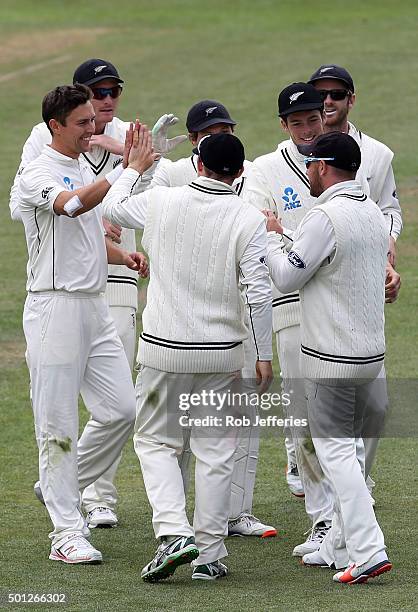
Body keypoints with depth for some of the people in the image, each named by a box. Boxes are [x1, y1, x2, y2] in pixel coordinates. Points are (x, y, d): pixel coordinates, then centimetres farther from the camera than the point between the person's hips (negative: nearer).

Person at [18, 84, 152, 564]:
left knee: (121, 408, 4)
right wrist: (125, 170, -38)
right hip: (55, 305, -8)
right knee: (57, 426, -3)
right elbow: (72, 206, -32)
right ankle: (66, 533, -1)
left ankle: (62, 486, 23)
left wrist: (122, 255, 10)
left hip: (93, 304, 8)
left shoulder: (85, 169, 16)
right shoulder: (38, 174, -10)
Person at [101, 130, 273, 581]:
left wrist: (133, 167, 31)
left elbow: (112, 207, 15)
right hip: (223, 353, 0)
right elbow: (258, 292, -12)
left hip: (163, 349, 0)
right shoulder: (248, 219, -9)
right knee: (215, 450, 9)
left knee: (155, 440, 12)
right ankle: (208, 556, 9)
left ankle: (173, 532, -7)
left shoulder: (161, 202, -5)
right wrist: (263, 354, -4)